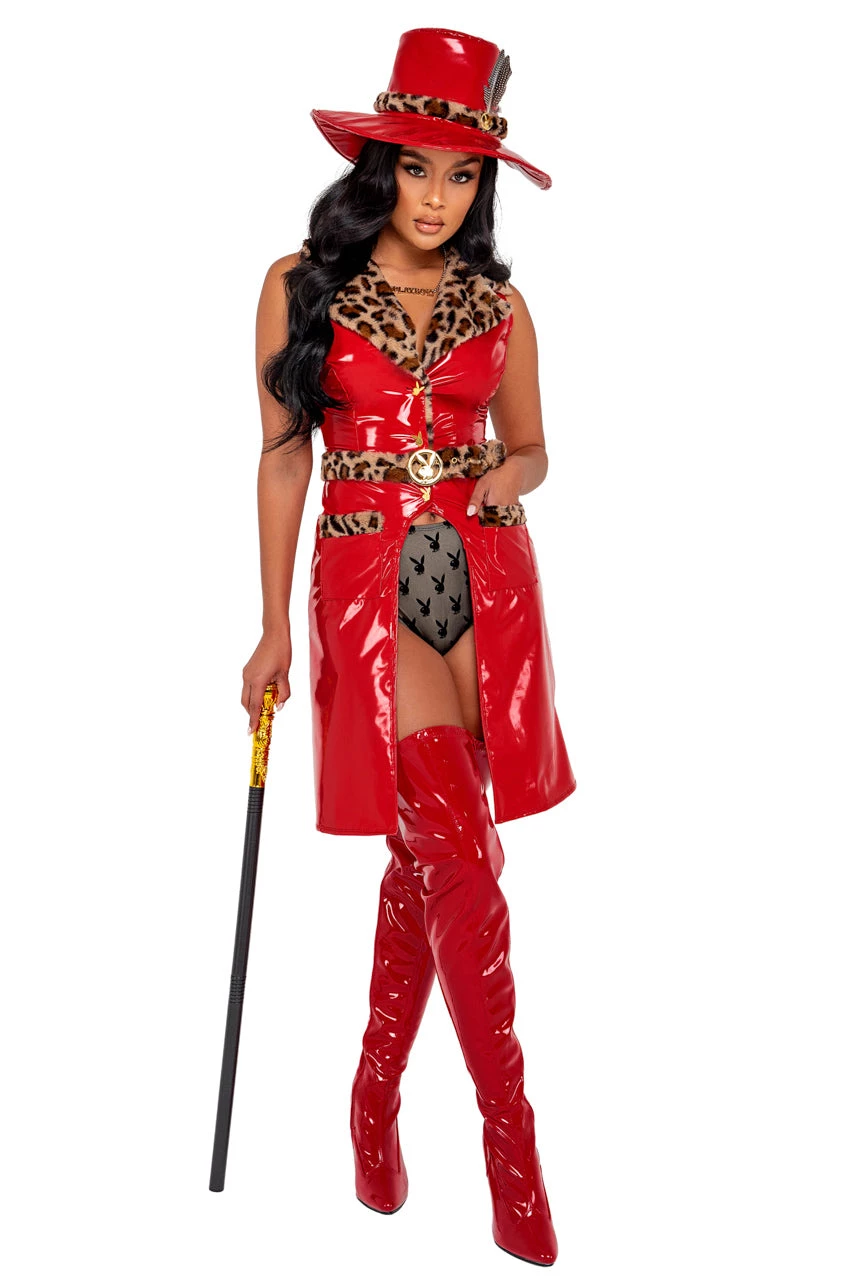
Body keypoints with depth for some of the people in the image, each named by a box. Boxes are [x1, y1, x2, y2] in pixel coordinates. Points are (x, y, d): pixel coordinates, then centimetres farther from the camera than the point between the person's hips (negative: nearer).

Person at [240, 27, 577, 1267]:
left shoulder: (499, 303, 9)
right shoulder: (301, 285, 1)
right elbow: (282, 459, 2)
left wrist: (512, 473, -8)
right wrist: (275, 628, -2)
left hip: (487, 580, 3)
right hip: (368, 579, -3)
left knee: (426, 854, 7)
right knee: (463, 859, -11)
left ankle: (378, 1094, 26)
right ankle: (513, 1148, 0)